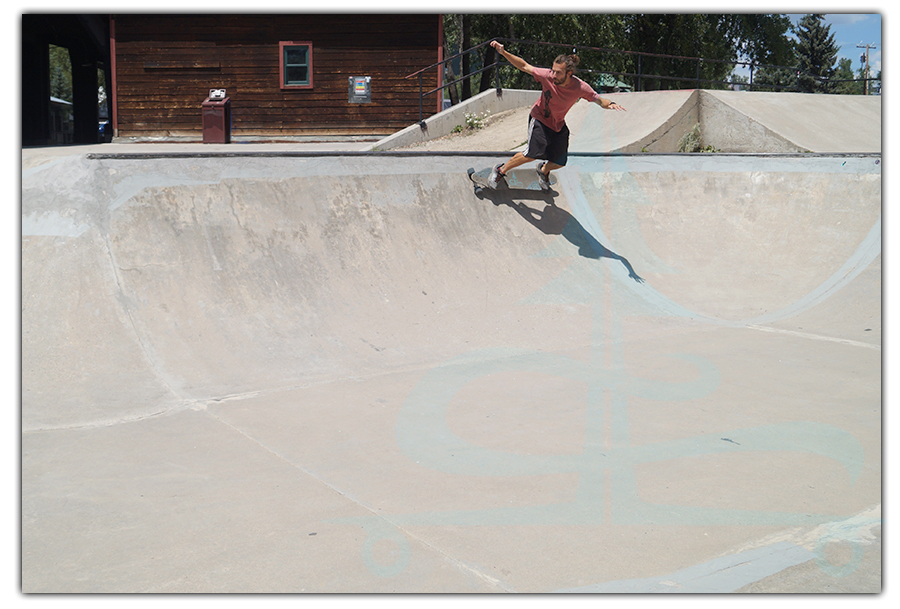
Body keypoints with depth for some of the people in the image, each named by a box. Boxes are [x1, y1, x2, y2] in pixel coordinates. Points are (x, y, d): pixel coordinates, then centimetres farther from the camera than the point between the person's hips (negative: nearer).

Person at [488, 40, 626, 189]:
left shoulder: (580, 87, -25)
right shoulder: (547, 75, -27)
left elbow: (600, 101, -13)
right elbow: (524, 66, -16)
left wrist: (610, 104, -35)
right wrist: (503, 52, -21)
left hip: (558, 125, 3)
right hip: (539, 118, -3)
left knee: (560, 162, 6)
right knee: (534, 153, -20)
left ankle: (544, 170, 43)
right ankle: (501, 171, 1)